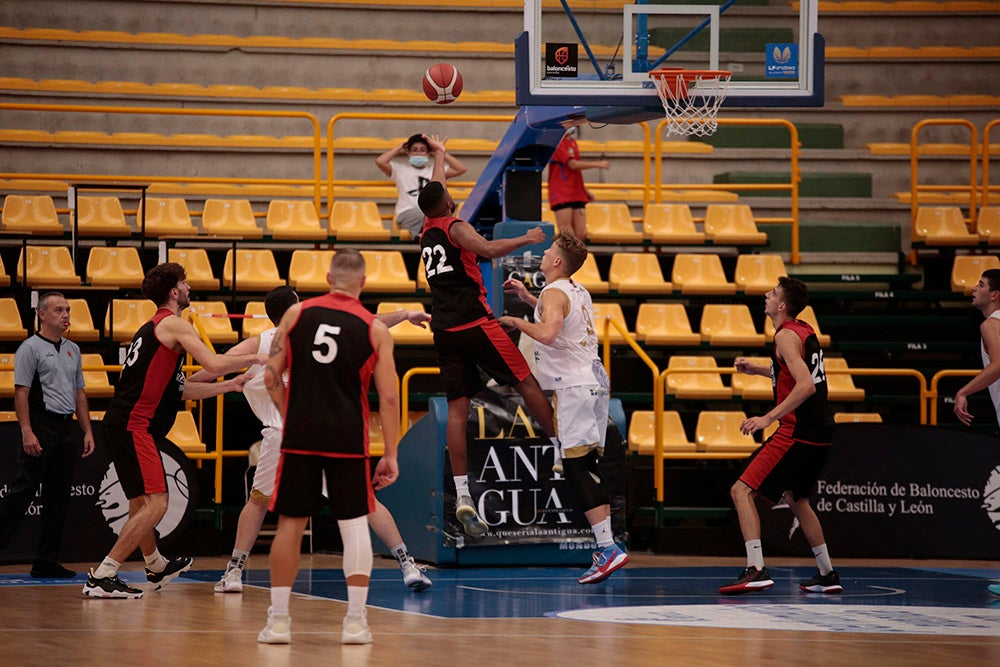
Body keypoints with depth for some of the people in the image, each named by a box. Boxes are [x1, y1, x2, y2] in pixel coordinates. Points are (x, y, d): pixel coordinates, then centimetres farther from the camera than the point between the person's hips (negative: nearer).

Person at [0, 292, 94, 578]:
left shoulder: (72, 350, 17)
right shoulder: (30, 348, -4)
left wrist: (87, 431, 14)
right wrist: (27, 432, -19)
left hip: (67, 428, 7)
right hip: (41, 427, -7)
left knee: (58, 496, 6)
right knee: (24, 490, -11)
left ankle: (46, 562, 10)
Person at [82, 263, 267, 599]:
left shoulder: (152, 328, 24)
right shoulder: (173, 324, -7)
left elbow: (179, 389, 28)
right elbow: (214, 364, -17)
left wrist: (230, 385, 30)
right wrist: (252, 358, -1)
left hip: (124, 425, 10)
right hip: (134, 425, -10)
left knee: (141, 502, 27)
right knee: (155, 504, -14)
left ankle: (157, 568, 47)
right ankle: (101, 578, -18)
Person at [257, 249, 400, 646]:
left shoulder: (297, 313, 4)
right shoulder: (374, 329, 1)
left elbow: (271, 376, 3)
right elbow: (388, 397, -2)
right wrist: (390, 455, 2)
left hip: (300, 435, 1)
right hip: (348, 441, -1)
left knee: (290, 524, 7)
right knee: (354, 525, 5)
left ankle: (278, 620, 8)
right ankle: (355, 621, 2)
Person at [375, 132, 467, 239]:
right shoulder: (401, 169, 20)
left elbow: (461, 169, 17)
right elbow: (379, 162, 4)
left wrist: (442, 153, 20)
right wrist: (398, 150, 17)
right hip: (407, 213, -2)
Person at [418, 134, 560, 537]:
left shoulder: (427, 231, 16)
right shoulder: (455, 227, -5)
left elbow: (434, 193, 35)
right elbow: (488, 250, -24)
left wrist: (439, 156, 49)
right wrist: (525, 239, -10)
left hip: (444, 331, 7)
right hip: (474, 322, -7)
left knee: (457, 409, 1)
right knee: (526, 382, 6)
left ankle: (462, 496, -6)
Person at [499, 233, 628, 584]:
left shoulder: (554, 293, -10)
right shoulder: (580, 292, 17)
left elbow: (547, 332, -30)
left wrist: (516, 321, -13)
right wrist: (527, 297, 38)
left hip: (573, 385, -9)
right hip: (595, 381, 9)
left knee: (576, 467, -11)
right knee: (589, 468, 12)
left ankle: (608, 548, -19)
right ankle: (605, 548, 11)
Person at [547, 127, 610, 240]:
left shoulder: (572, 142, 17)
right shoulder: (557, 143, -10)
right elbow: (572, 164, -17)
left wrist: (584, 190, 18)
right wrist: (598, 164, -11)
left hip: (577, 195, 8)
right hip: (562, 195, -8)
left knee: (581, 235, 2)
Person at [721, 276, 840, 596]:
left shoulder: (787, 335, -13)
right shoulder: (805, 331, 15)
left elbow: (806, 386, -25)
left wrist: (769, 418, -25)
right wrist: (757, 370, 24)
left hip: (797, 432, -10)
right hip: (820, 433, 10)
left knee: (742, 491, -10)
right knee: (796, 498, 27)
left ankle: (756, 569, -22)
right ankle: (827, 575, 30)